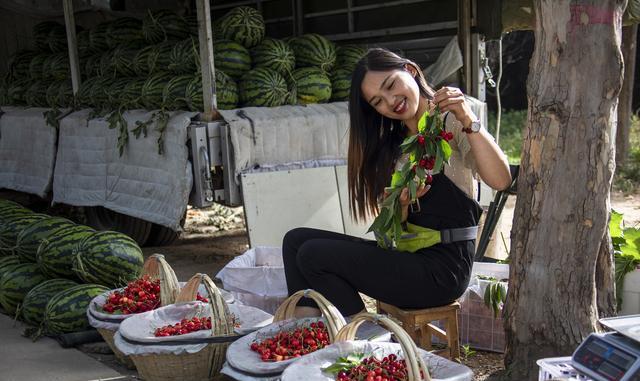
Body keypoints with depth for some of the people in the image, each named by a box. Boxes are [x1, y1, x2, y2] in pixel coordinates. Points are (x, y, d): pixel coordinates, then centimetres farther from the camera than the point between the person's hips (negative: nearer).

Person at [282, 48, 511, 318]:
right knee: (297, 239, 1)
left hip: (443, 268, -8)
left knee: (313, 255, -13)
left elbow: (500, 181, -23)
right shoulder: (393, 145, 15)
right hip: (408, 254, 8)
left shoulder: (451, 122, -5)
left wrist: (469, 122, -32)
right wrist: (402, 202, -14)